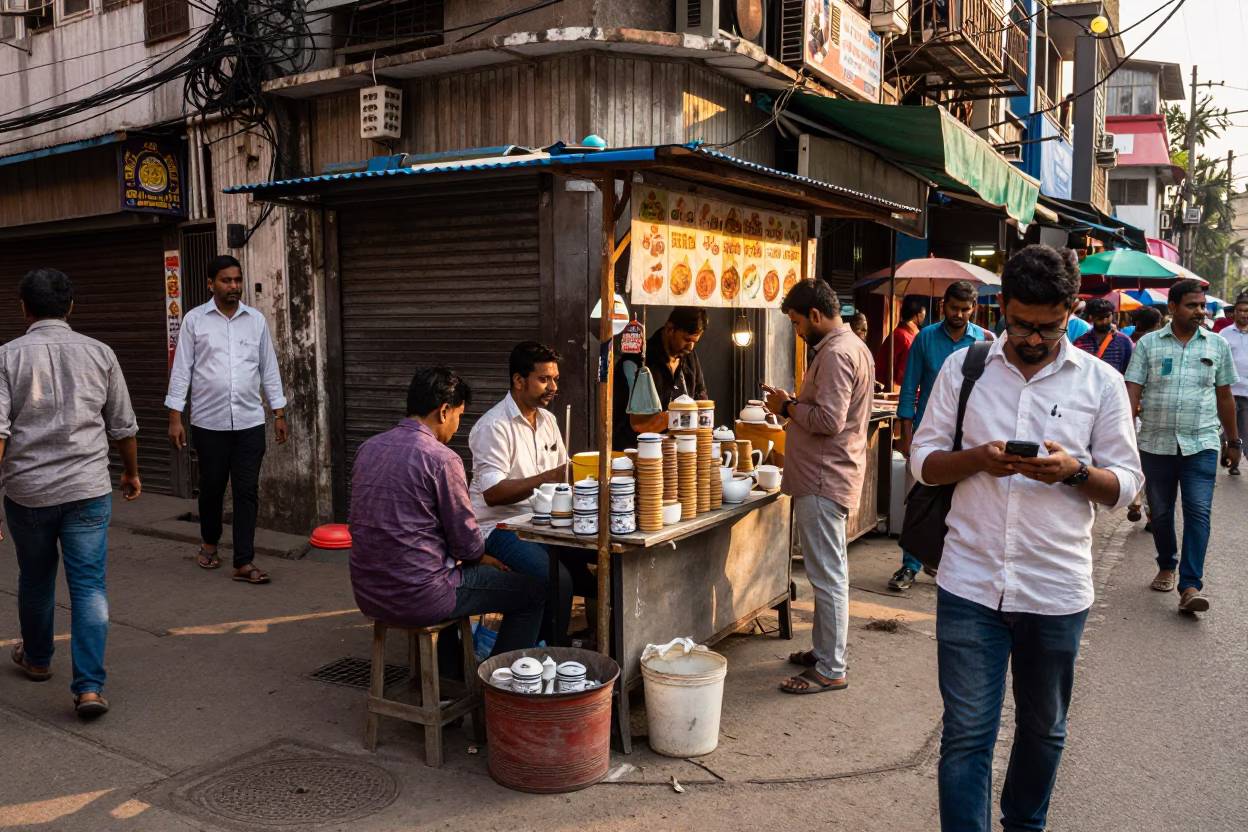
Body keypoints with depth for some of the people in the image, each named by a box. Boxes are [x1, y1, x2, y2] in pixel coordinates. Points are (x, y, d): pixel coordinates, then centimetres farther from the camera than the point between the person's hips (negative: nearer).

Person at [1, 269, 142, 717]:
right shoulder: (99, 353, 1)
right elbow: (123, 427, 8)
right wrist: (131, 473, 22)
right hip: (88, 489, 0)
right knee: (89, 585, 1)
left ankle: (37, 658, 42)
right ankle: (89, 686, -5)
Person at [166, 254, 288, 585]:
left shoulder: (256, 320, 5)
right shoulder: (194, 319, -1)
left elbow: (269, 369, 8)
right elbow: (181, 369, -1)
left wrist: (279, 413, 5)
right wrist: (175, 416, -6)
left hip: (250, 422, 1)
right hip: (209, 422, -1)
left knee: (247, 492, -1)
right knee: (211, 488, 13)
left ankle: (244, 562, 3)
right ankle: (209, 542, 38)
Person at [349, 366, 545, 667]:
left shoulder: (368, 448, 5)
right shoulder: (441, 458, -17)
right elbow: (467, 542, -12)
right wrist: (483, 557, 12)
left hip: (367, 594, 8)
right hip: (417, 597, -8)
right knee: (535, 591, 6)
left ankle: (449, 671, 43)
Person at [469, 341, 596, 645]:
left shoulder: (547, 420, 14)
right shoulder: (494, 427, -13)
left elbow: (563, 473, 21)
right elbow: (492, 494, -21)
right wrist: (550, 477, -28)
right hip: (501, 527, -8)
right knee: (557, 580, -31)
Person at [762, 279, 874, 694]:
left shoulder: (836, 353, -18)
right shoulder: (853, 346, 16)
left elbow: (829, 420, -25)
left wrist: (788, 408, -11)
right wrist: (794, 403, 10)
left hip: (824, 480, -11)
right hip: (829, 476, 11)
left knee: (828, 575, -4)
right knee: (829, 571, 18)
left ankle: (831, 670, 4)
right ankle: (823, 649, 30)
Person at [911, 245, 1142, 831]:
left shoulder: (1101, 382, 2)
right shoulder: (962, 368, 2)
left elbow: (1124, 484, 4)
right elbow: (924, 461, 4)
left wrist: (1074, 471, -18)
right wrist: (978, 458, -16)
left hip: (1057, 590, 1)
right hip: (970, 584, -1)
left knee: (1043, 730, 19)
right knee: (967, 734, 1)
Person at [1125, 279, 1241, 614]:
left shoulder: (1217, 345, 6)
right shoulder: (1148, 344, 2)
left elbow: (1225, 396, 12)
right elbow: (1133, 391, -3)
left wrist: (1233, 441, 15)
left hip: (1201, 444, 0)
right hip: (1156, 444, 0)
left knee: (1198, 512, -9)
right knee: (1160, 513, 11)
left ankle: (1190, 586, -9)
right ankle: (1166, 567, 32)